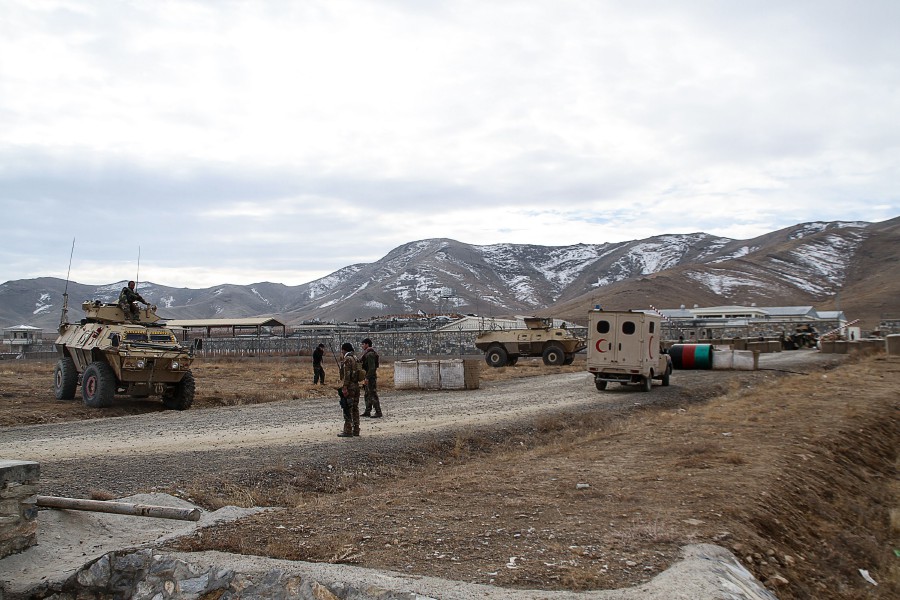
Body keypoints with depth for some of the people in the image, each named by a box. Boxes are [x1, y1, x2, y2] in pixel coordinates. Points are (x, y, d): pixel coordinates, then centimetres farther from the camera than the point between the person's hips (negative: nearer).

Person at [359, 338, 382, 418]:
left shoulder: (370, 354, -18)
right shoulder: (367, 353, 16)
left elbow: (372, 368, -24)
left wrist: (367, 378, -24)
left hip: (371, 377, -11)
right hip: (369, 377, 11)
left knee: (373, 395, -8)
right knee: (367, 395, 15)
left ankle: (378, 412, -5)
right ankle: (367, 412, 22)